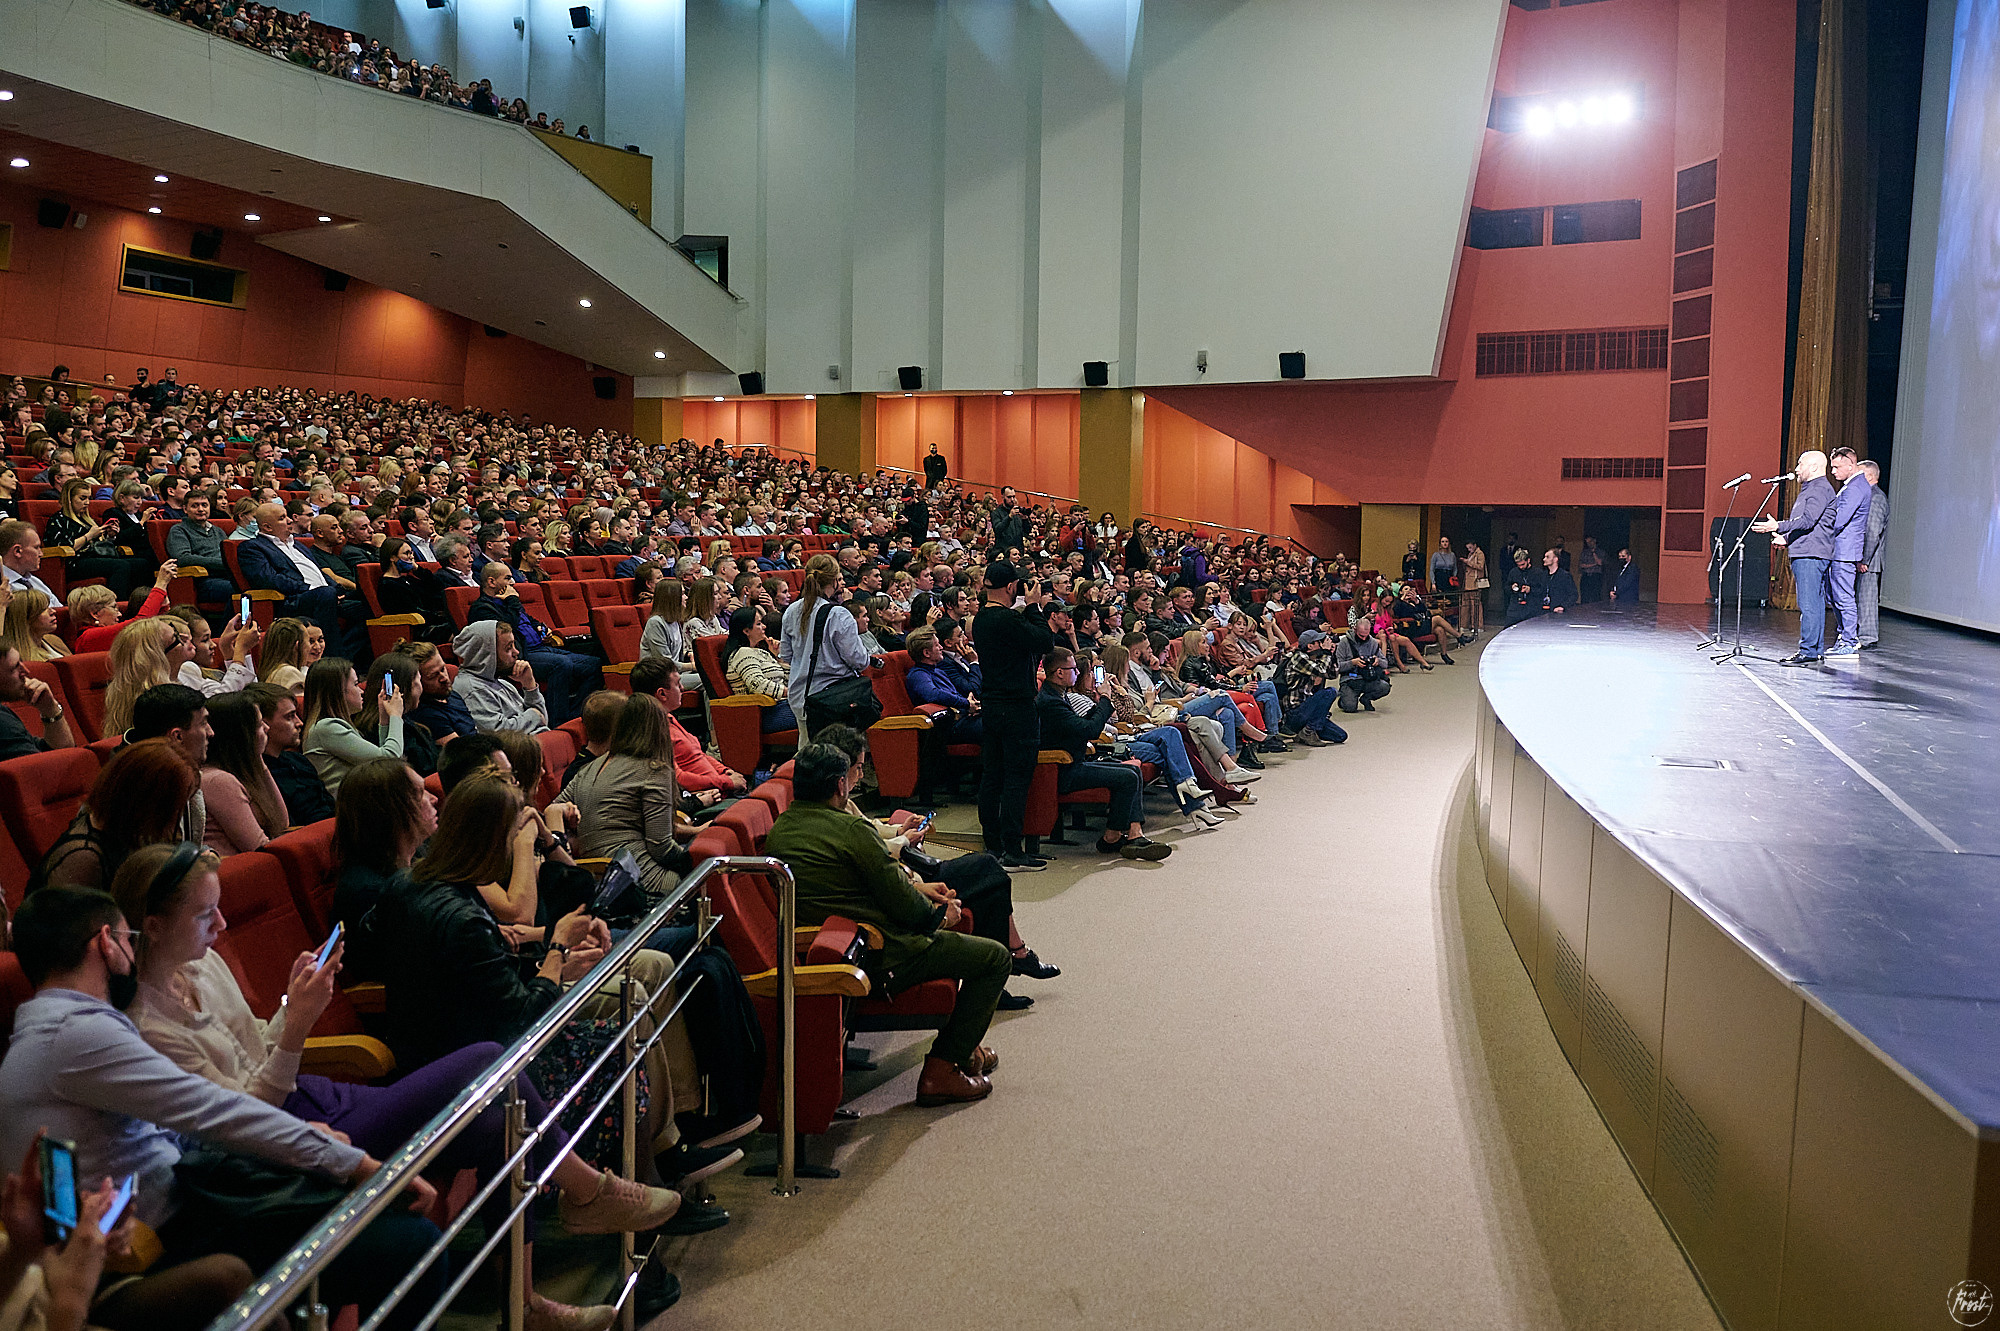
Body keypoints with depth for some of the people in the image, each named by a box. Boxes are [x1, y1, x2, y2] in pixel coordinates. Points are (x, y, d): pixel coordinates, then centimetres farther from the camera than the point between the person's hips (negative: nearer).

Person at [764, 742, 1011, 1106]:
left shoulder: (779, 828, 6)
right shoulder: (850, 829, -20)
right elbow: (903, 904, -16)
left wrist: (921, 896, 14)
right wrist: (937, 912, 6)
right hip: (878, 957, -10)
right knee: (995, 958, 2)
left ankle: (962, 1048, 36)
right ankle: (940, 1071, 1)